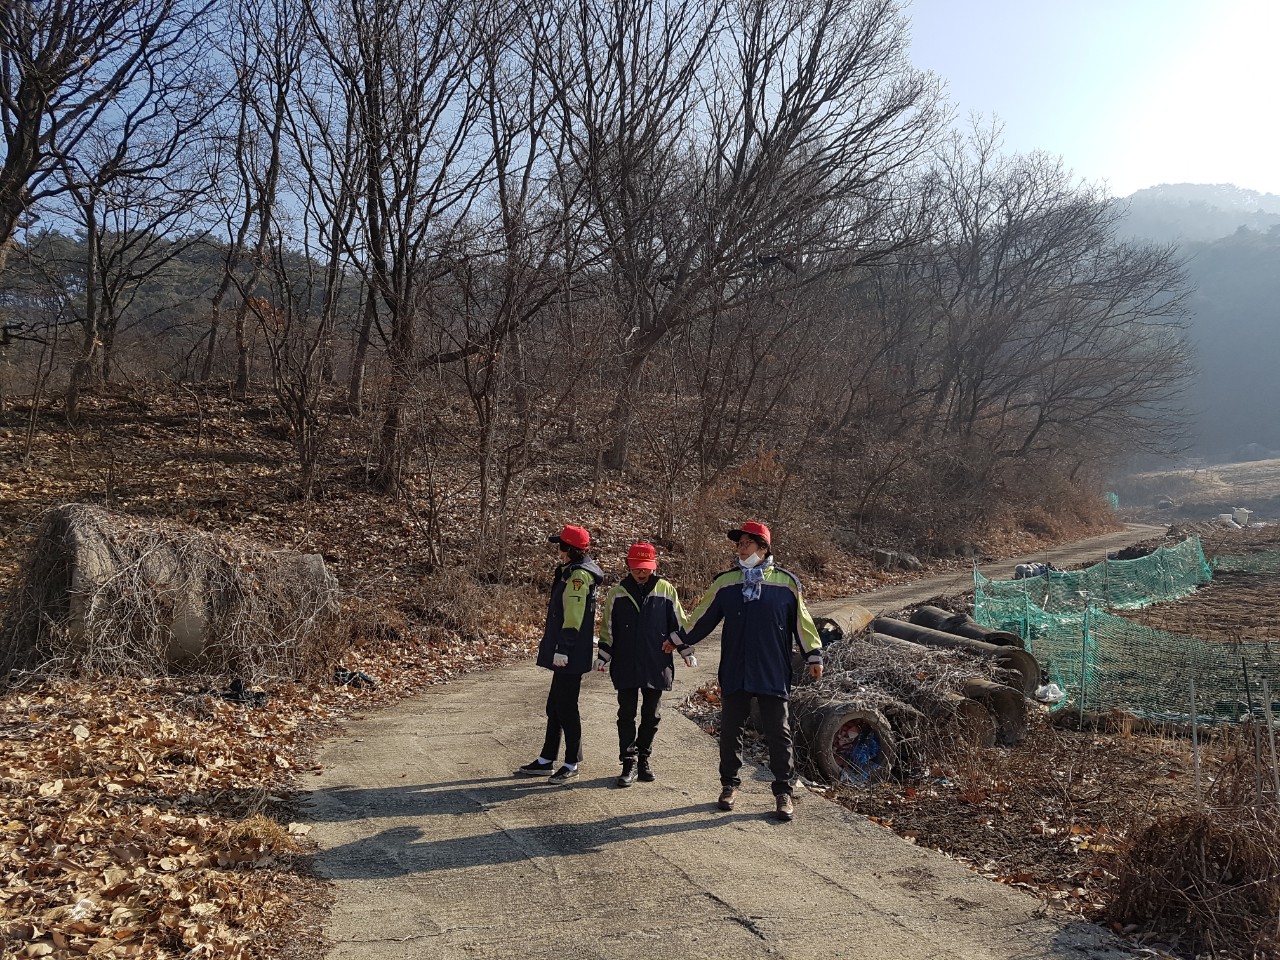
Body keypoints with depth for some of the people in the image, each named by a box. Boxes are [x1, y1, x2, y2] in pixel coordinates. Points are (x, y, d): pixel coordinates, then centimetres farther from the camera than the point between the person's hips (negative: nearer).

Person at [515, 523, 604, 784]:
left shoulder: (578, 575, -16)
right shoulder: (570, 571, 15)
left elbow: (573, 616, -22)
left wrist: (563, 649, -24)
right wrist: (555, 646, 22)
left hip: (570, 655, -10)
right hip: (565, 653, 10)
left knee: (566, 708, -1)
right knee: (555, 706, 16)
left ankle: (572, 766, 10)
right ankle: (546, 761, 26)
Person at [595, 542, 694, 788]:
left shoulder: (666, 591, -1)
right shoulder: (616, 593, 1)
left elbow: (679, 624, 6)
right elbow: (607, 629, 7)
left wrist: (687, 651, 6)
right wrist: (603, 657, 4)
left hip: (656, 666, 0)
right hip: (625, 666, 0)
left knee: (652, 715, 10)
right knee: (626, 714, 3)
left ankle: (644, 759, 25)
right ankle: (629, 762, 11)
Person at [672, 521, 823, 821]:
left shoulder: (785, 582, -1)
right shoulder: (726, 582, 4)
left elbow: (801, 620, 4)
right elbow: (704, 616, 11)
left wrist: (813, 655, 3)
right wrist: (681, 641, 9)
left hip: (774, 675, -2)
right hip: (734, 673, 2)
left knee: (778, 733, 4)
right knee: (730, 730, 10)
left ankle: (783, 791, 17)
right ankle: (729, 783, 26)